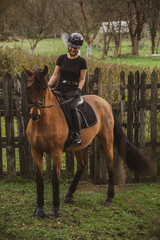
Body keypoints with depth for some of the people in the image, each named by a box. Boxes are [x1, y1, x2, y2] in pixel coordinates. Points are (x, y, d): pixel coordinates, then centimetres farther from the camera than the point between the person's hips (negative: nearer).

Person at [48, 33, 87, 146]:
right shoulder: (61, 58, 11)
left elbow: (82, 79, 5)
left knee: (72, 107, -33)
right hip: (60, 88, 4)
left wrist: (79, 90, -13)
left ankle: (77, 135, -20)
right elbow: (55, 75, 11)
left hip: (73, 89, -4)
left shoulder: (82, 61, 3)